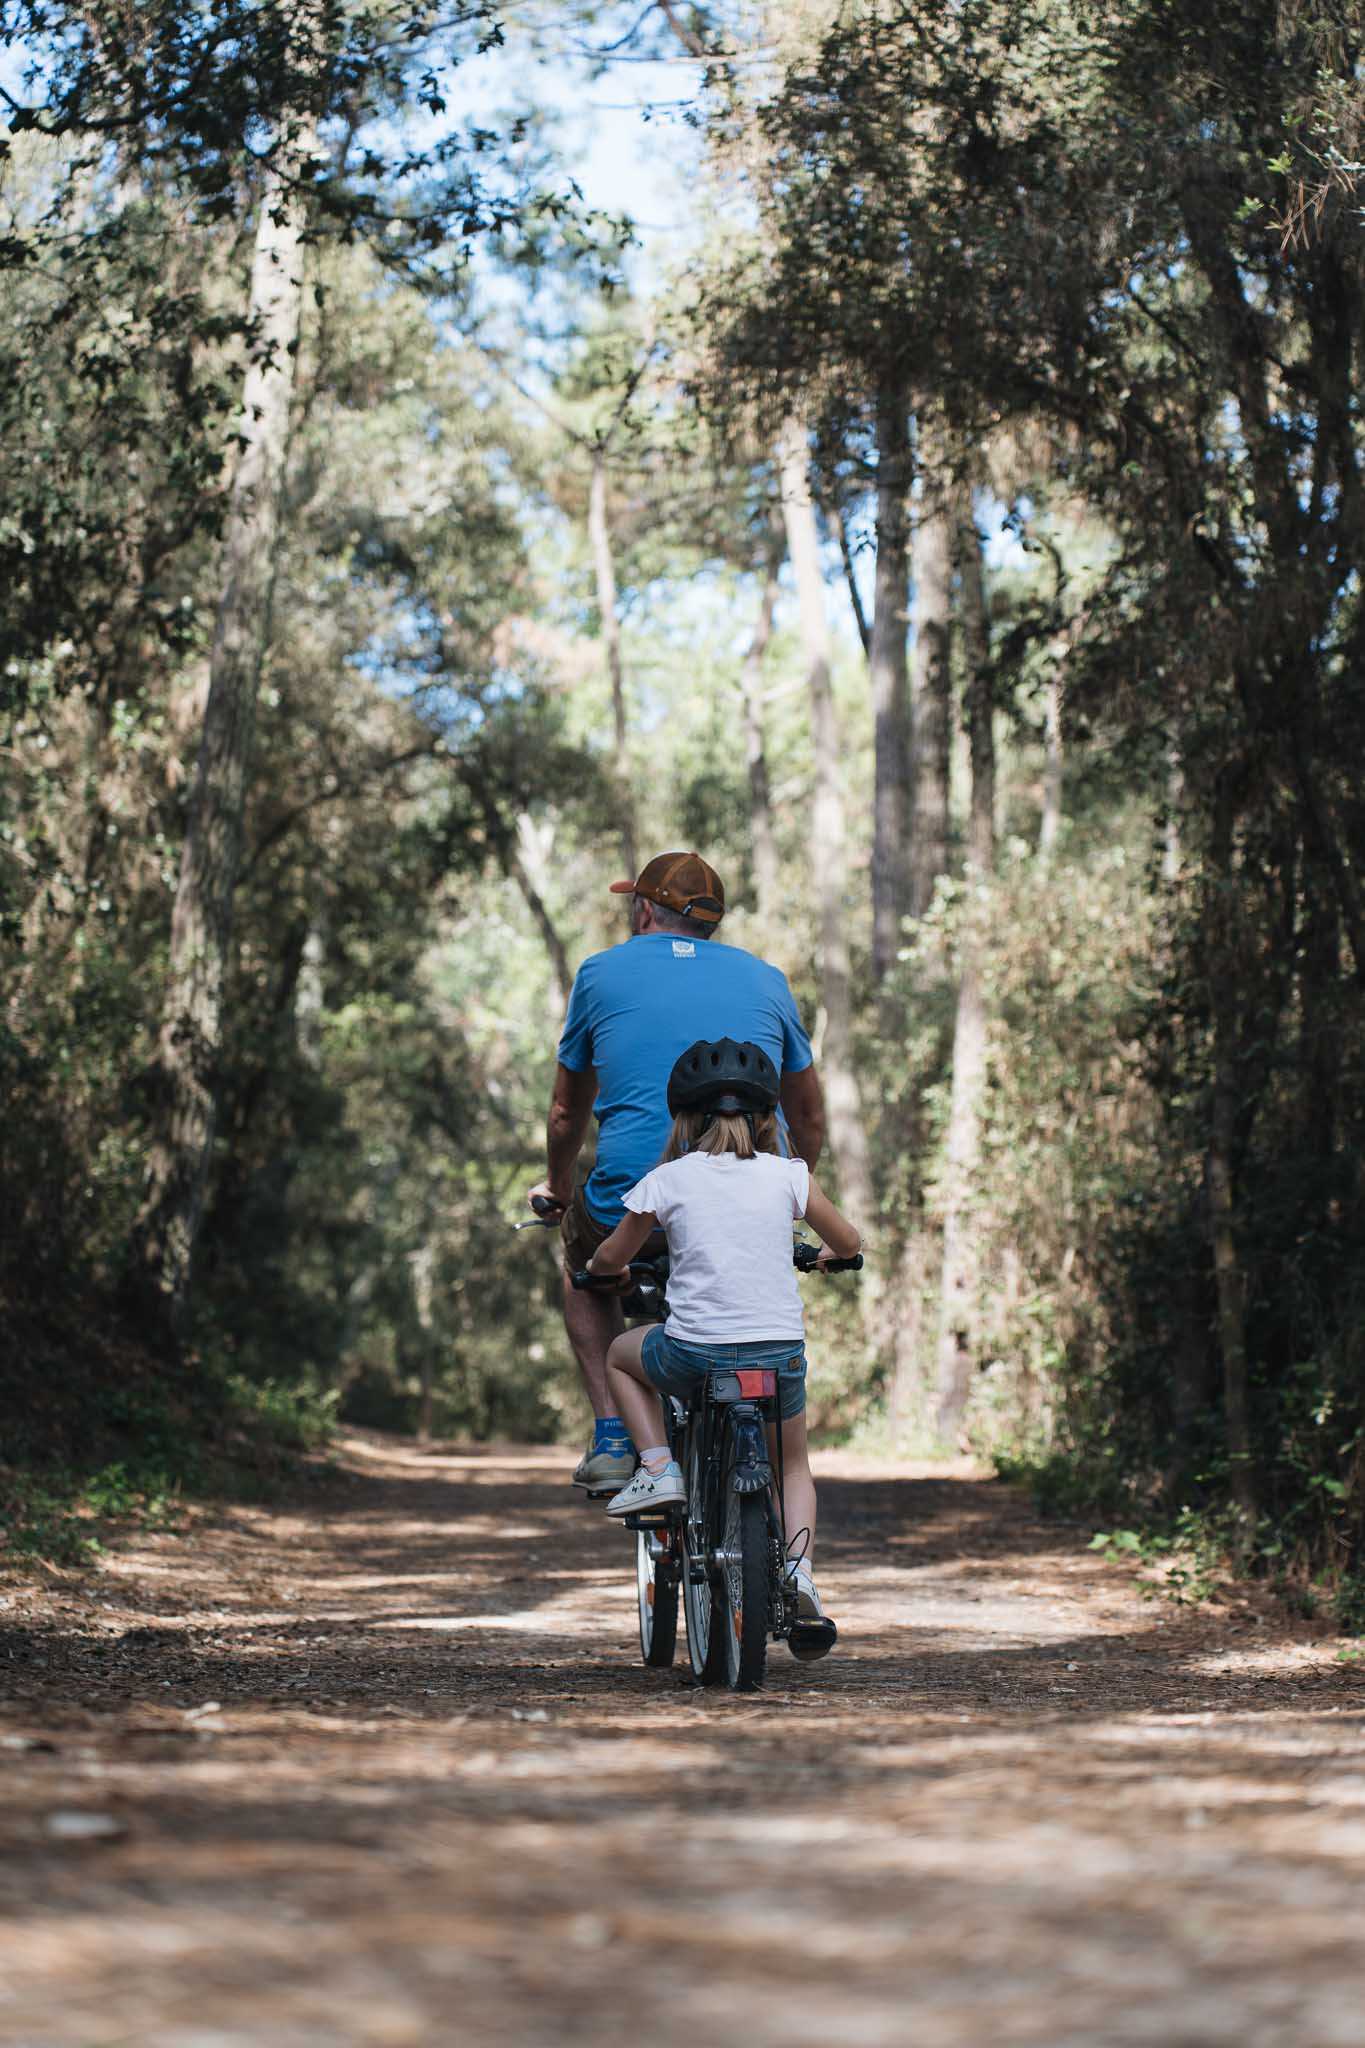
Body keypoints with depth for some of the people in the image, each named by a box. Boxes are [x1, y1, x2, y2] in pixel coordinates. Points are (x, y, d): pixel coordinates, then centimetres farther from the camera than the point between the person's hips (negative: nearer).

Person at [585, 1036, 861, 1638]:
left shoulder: (666, 1181, 3)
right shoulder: (786, 1175, 6)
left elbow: (609, 1259, 15)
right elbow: (848, 1242, 16)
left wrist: (603, 1266, 38)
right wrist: (825, 1255, 39)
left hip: (694, 1352, -2)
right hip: (780, 1351, 2)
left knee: (621, 1355, 31)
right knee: (794, 1466, 26)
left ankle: (657, 1467, 13)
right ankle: (799, 1566, 2)